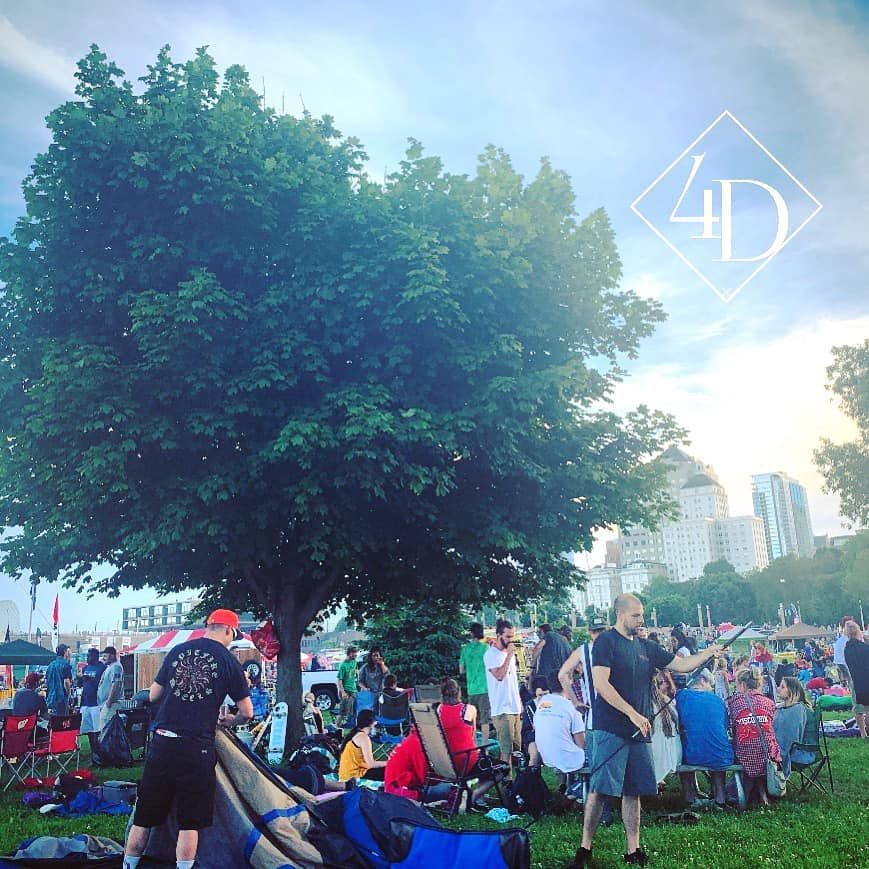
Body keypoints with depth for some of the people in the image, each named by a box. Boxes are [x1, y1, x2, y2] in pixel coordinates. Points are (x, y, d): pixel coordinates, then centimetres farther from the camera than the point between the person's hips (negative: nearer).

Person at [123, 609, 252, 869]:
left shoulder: (177, 650, 9)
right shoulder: (228, 661, -1)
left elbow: (153, 696, 17)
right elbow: (247, 712, 1)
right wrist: (229, 721, 21)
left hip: (162, 741, 4)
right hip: (196, 747, -4)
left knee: (144, 816, 15)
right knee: (190, 822, 6)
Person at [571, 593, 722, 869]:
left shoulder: (645, 647, 14)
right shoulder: (606, 641, -7)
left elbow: (682, 665, 16)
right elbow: (601, 683, -15)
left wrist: (708, 653, -1)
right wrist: (632, 713, -18)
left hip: (638, 730, 7)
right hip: (611, 729, -7)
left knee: (633, 791, 10)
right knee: (600, 788, -7)